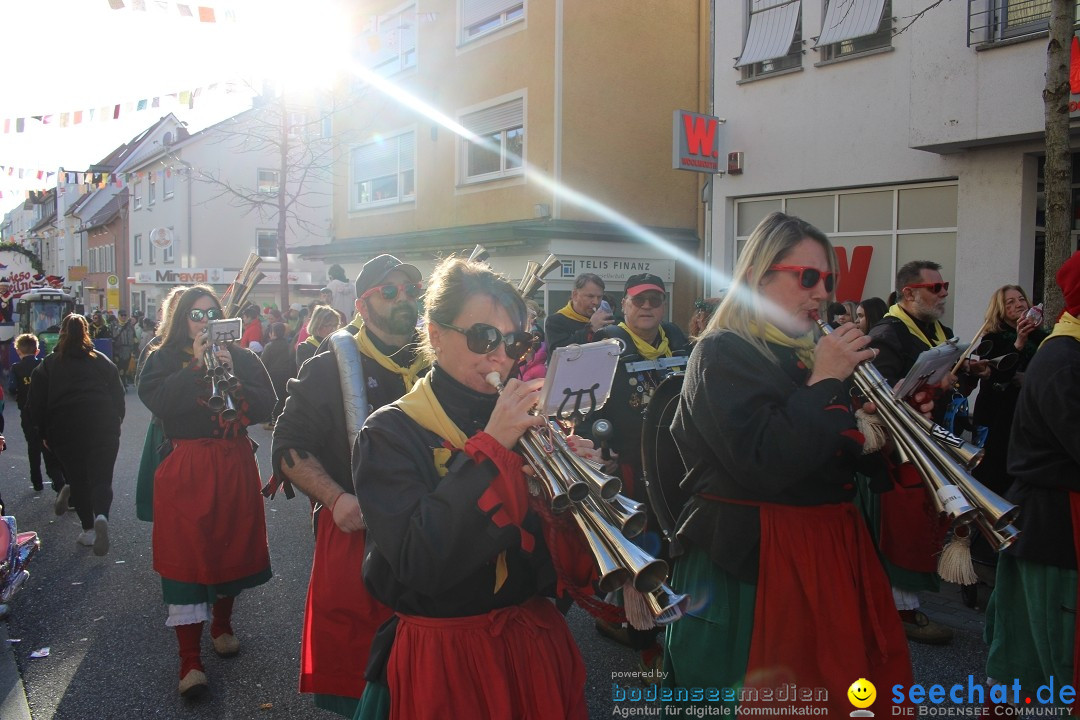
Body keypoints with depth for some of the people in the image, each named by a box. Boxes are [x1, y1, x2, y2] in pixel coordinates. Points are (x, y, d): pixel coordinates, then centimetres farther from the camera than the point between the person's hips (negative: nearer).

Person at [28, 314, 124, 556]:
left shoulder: (47, 366, 7)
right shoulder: (103, 362, 8)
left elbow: (37, 404, 6)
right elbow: (118, 397, 8)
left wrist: (44, 434, 14)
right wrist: (115, 425, 18)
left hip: (65, 432, 0)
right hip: (103, 430, 0)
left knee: (78, 480, 13)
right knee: (101, 478, 2)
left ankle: (89, 529, 13)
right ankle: (101, 516, -25)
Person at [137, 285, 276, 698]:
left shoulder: (241, 358, 8)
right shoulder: (164, 359, 3)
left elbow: (266, 407, -3)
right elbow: (157, 401, -16)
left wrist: (233, 375, -16)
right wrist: (195, 366, -19)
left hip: (235, 466, 3)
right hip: (185, 470, -2)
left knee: (231, 547, 13)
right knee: (187, 556, -4)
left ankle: (222, 625, 37)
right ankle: (190, 660, 2)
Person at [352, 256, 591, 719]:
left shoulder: (524, 424, 2)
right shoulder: (391, 434, -11)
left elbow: (568, 559, 0)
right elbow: (420, 563, -26)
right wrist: (491, 446, -27)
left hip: (535, 644, 5)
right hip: (441, 659, -4)